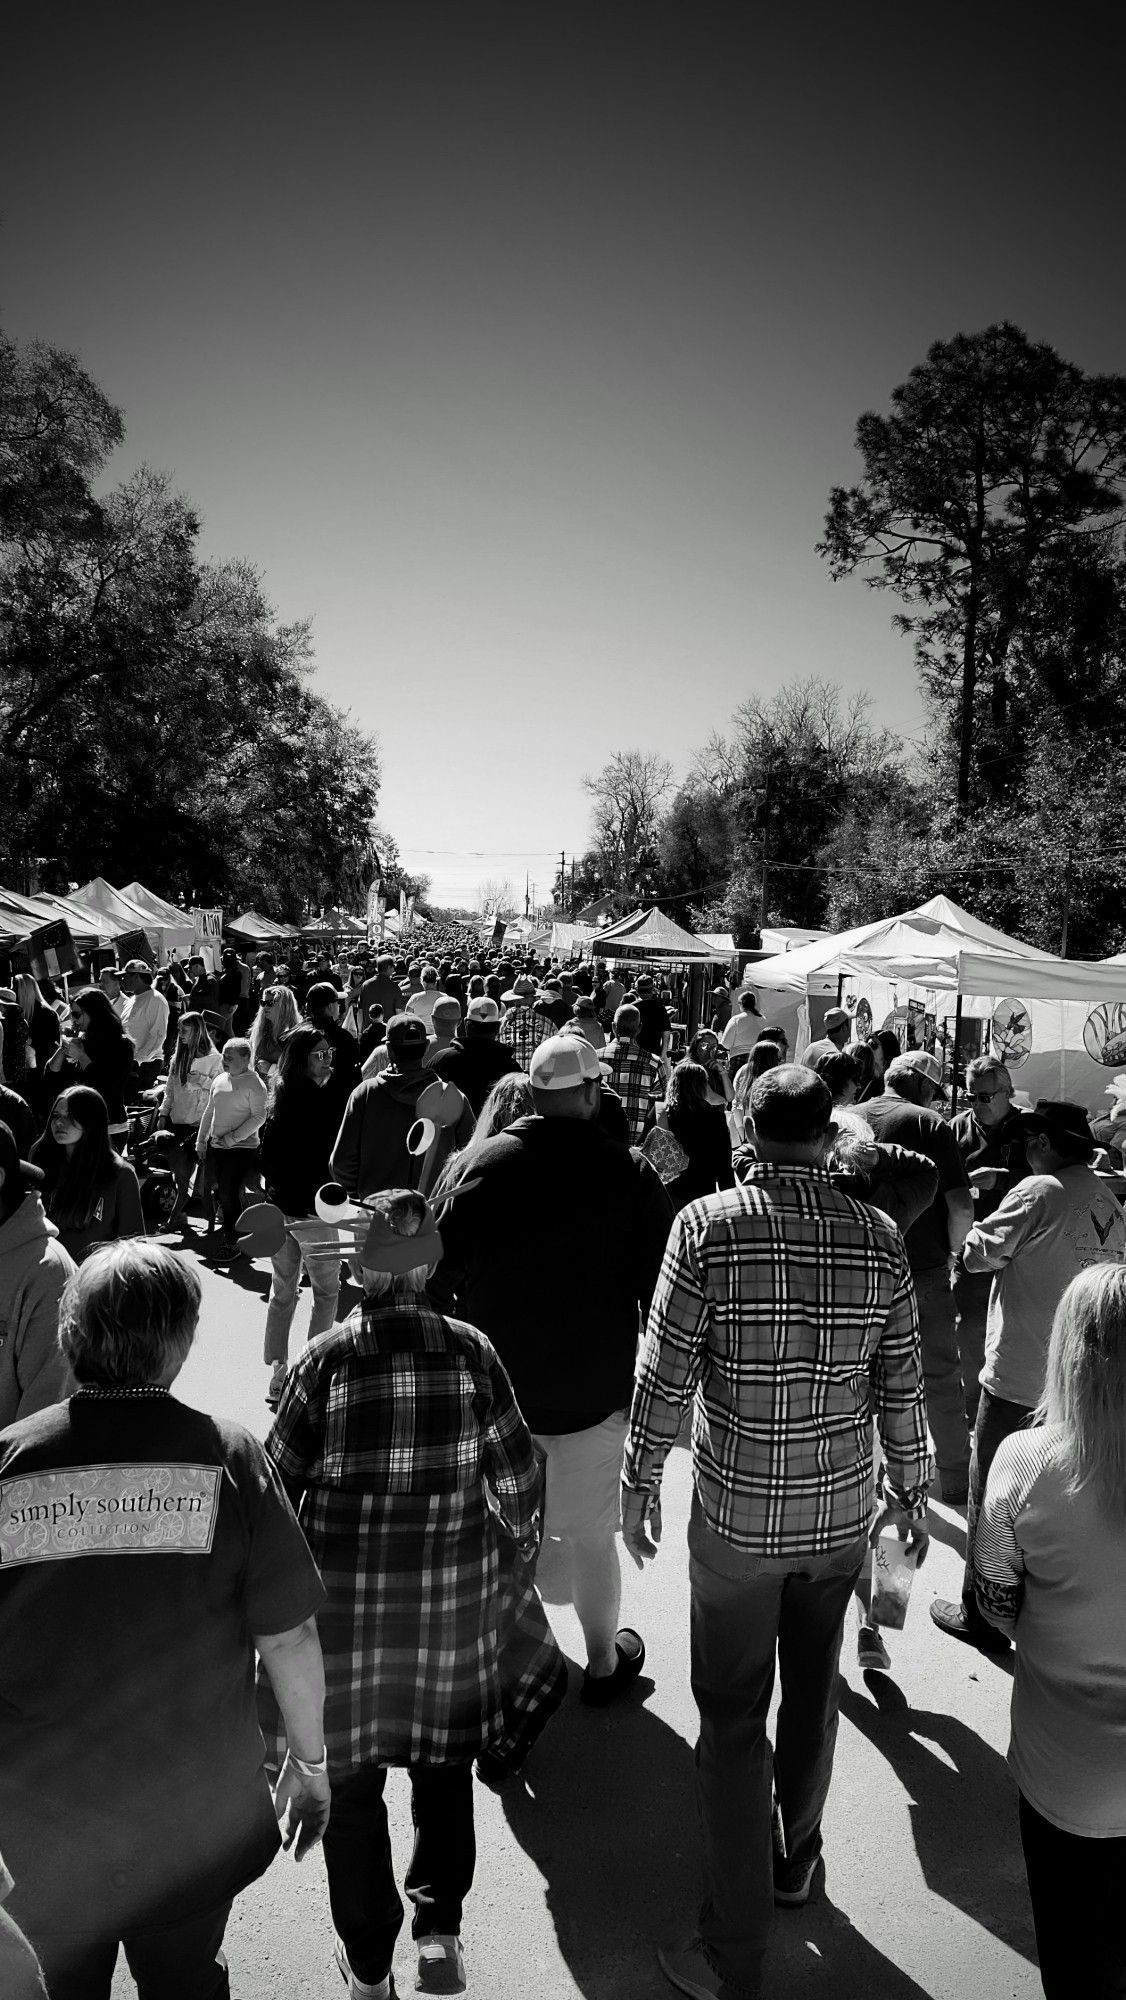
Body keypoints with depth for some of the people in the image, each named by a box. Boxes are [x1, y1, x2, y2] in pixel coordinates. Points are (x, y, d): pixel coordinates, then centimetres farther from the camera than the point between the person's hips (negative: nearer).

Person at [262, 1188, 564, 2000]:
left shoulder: (324, 1360, -13)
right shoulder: (471, 1351, -10)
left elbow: (279, 1481, -5)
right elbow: (518, 1479, -4)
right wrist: (520, 1554, 14)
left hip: (343, 1597, -1)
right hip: (452, 1593, 1)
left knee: (351, 1780, 19)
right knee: (446, 1764, 25)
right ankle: (440, 1930, 33)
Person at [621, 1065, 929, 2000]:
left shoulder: (707, 1225, -17)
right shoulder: (881, 1238, -9)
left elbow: (665, 1373, -13)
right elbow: (902, 1385, -1)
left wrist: (640, 1481, 2)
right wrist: (912, 1487, 15)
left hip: (736, 1516, -3)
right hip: (842, 1514, 3)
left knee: (734, 1720, 12)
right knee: (814, 1688, 25)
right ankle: (796, 1853, 48)